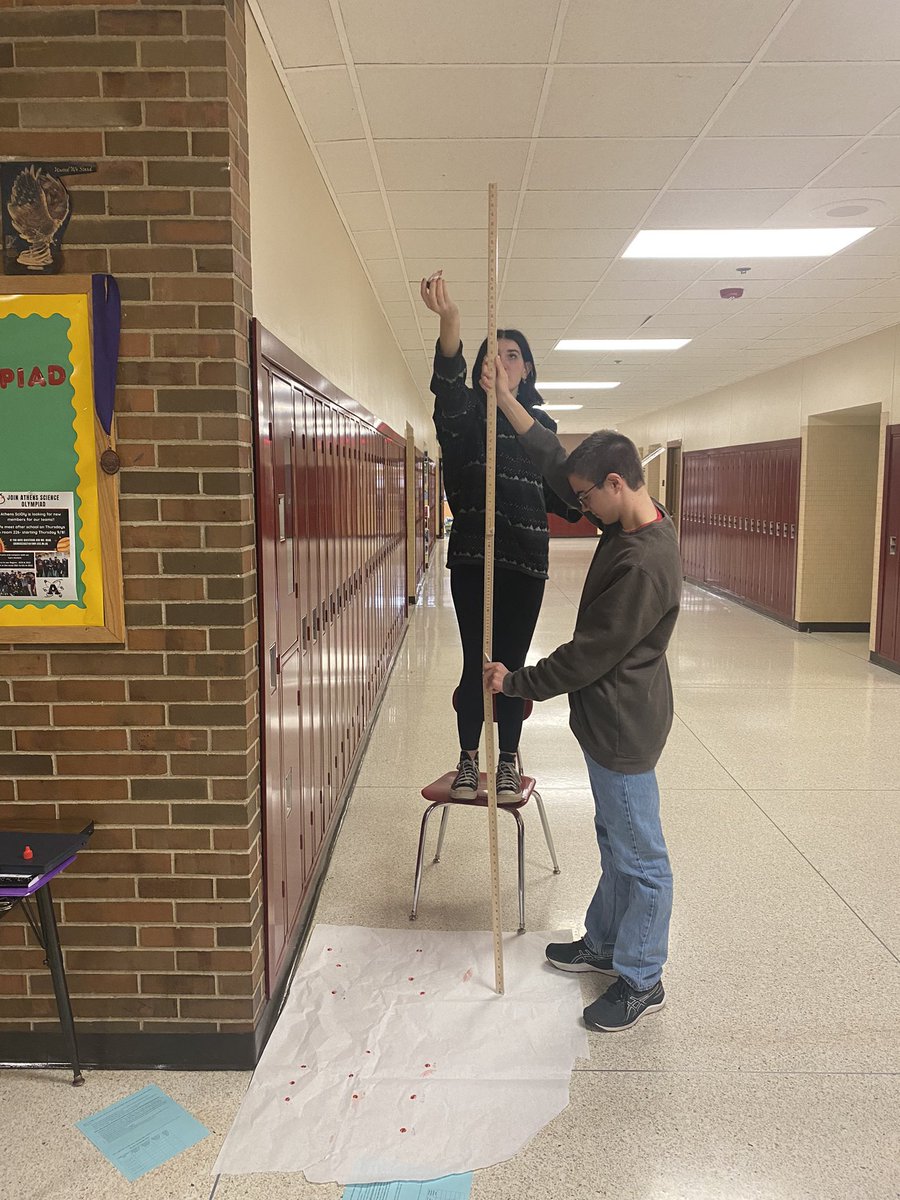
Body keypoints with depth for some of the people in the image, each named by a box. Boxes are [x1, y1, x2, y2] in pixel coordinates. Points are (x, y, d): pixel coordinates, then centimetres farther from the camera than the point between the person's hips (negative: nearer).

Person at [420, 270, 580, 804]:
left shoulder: (541, 423, 12)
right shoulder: (467, 411, 1)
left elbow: (554, 491, 17)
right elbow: (448, 389, -24)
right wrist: (450, 323, -41)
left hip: (527, 559, 2)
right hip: (473, 555, -2)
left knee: (511, 662, 9)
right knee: (476, 662, 3)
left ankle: (509, 761, 23)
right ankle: (468, 759, 21)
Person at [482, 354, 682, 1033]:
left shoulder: (644, 564, -28)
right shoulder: (630, 523, 2)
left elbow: (589, 654, -23)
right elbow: (557, 464, 9)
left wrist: (516, 683, -12)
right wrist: (507, 403, 5)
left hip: (625, 727, -10)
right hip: (611, 719, 10)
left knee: (639, 855, 6)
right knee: (617, 843, 23)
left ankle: (641, 981, 23)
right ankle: (603, 943, 41)